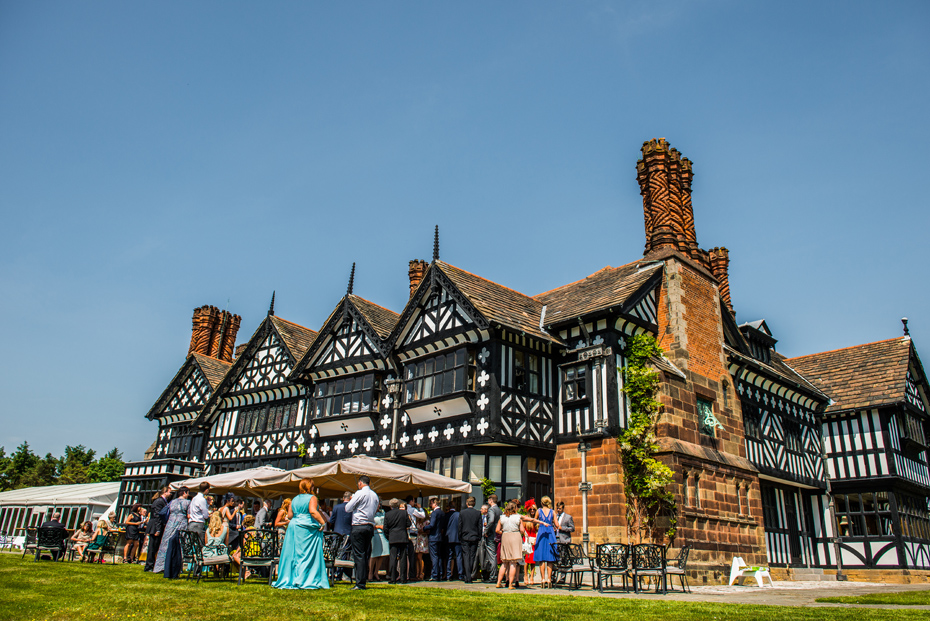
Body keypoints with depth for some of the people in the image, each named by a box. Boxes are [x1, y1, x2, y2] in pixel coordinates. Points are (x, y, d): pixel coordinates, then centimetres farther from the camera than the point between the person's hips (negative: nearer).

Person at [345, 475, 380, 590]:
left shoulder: (360, 493, -7)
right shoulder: (375, 495, 13)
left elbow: (348, 508, -5)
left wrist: (351, 499, 13)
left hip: (359, 526, -6)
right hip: (370, 526, 6)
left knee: (359, 555, -6)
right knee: (366, 555, 10)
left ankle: (360, 584, -7)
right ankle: (364, 580, 12)